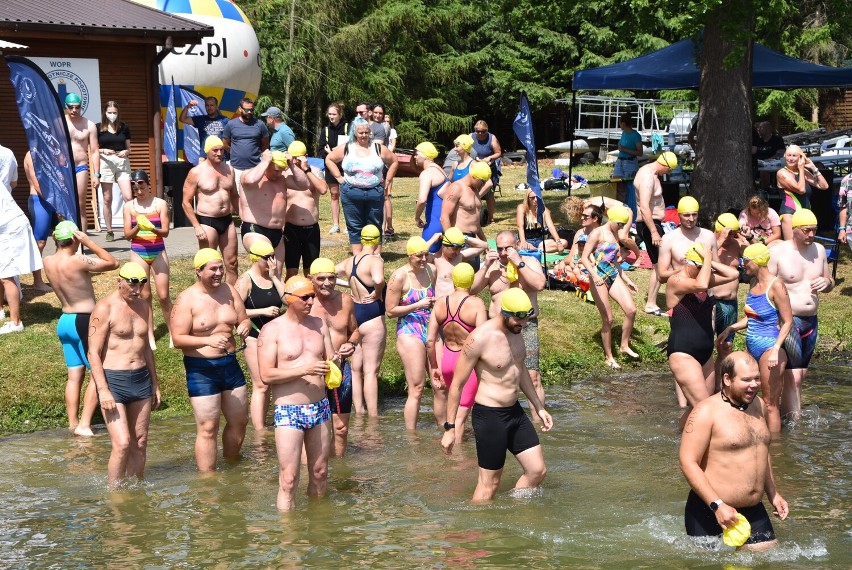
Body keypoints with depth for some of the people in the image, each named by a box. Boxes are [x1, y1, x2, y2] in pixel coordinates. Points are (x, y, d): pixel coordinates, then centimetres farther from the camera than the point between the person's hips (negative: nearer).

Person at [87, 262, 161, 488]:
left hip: (141, 379, 6)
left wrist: (155, 384, 22)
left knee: (140, 442, 8)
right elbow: (93, 353, -12)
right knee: (122, 443, -12)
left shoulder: (143, 307, 11)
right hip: (113, 380, -6)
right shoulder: (105, 308, -10)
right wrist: (103, 390, -18)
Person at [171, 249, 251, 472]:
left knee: (239, 421, 15)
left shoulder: (229, 291, 5)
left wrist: (244, 326, -14)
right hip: (201, 369, -6)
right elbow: (178, 339, -16)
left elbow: (244, 319, 11)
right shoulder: (186, 300, -12)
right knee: (208, 428, -4)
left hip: (230, 363, 6)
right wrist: (208, 340, -30)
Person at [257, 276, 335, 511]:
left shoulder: (318, 324, 10)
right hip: (288, 411, -5)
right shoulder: (272, 330, -6)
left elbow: (330, 360, 16)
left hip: (319, 407, 5)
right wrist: (304, 370, -22)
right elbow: (266, 374, -13)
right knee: (288, 480, -9)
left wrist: (334, 362, -9)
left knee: (320, 473, 12)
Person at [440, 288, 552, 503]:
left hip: (515, 411, 8)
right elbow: (457, 384, -15)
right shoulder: (480, 338, -21)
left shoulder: (515, 330, 3)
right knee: (490, 482, 1)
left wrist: (538, 406, 24)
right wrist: (449, 428, -13)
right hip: (489, 415, -8)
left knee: (538, 471, 8)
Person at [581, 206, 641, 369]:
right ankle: (609, 357, 8)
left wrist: (626, 280, 23)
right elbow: (584, 257, -14)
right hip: (600, 278, -7)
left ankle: (625, 346, 14)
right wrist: (594, 275, -28)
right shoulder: (598, 233, -9)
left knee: (631, 310, -5)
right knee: (608, 319, -5)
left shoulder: (615, 235, 14)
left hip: (614, 276, 7)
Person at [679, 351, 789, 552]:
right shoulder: (707, 412, -14)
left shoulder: (758, 405, 10)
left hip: (753, 511, 7)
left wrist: (773, 494, 23)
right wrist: (718, 506, -24)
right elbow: (688, 462, -19)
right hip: (710, 513, -7)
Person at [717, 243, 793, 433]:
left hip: (769, 348, -8)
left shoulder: (775, 286, -15)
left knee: (770, 403, -2)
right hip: (752, 347, 8)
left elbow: (788, 322, -14)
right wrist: (729, 329, 15)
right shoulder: (754, 283, 9)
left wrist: (776, 350, -22)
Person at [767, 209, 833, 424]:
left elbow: (830, 283, 20)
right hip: (788, 320, -6)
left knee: (800, 375, 10)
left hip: (811, 321, 7)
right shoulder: (777, 252, -9)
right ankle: (793, 423, -8)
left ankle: (785, 415, 18)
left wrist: (827, 282, -4)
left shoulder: (819, 250, 9)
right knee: (793, 376, -11)